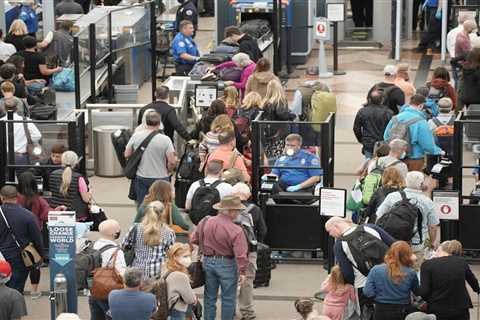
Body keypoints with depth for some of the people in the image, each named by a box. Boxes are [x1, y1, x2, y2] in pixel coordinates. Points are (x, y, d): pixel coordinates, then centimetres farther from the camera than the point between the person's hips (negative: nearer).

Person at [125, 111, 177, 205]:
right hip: (160, 178, -3)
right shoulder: (165, 139, -14)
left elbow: (126, 155, 4)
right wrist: (167, 171, 5)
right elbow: (172, 162, -15)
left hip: (141, 178, 3)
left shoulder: (135, 136, -5)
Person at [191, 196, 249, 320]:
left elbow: (194, 240, 5)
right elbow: (240, 254, -23)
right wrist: (242, 271, -17)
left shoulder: (205, 222, -6)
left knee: (210, 297, 16)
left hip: (208, 262, 5)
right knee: (228, 298, 9)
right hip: (227, 264, -5)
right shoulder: (236, 230, -20)